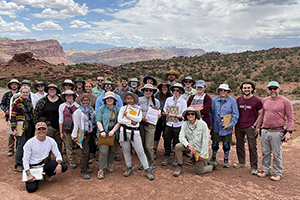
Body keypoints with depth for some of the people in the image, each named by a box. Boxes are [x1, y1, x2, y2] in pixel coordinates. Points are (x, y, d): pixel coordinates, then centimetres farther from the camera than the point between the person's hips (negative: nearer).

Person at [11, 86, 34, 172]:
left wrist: (33, 125, 17)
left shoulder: (29, 102, 12)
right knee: (21, 144, -7)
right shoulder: (17, 102, -7)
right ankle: (17, 165, 4)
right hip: (20, 126, -6)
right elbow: (13, 116, -10)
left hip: (29, 126, 6)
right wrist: (13, 129, -14)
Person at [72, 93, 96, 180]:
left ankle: (86, 167, 30)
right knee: (85, 152, -7)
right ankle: (83, 172, 2)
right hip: (83, 134, -5)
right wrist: (75, 136, -8)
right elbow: (76, 124, -7)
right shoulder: (78, 111, -7)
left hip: (90, 133, 5)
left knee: (88, 151, 14)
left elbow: (94, 120, 14)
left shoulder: (91, 110, 9)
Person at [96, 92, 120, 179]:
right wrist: (102, 131, -16)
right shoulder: (101, 109, 1)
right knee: (103, 151, -9)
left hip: (114, 133, 3)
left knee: (112, 150, 11)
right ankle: (101, 169, 1)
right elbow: (98, 121, -4)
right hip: (104, 133, -3)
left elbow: (119, 122, 2)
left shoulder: (117, 109, 8)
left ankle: (109, 164, 32)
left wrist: (113, 131, -11)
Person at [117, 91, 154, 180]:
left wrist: (127, 114, -7)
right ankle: (129, 168, 27)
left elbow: (139, 119, -9)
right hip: (124, 131, 2)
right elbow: (119, 120, -4)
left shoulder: (138, 109, 8)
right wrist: (131, 122, -11)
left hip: (135, 132, -2)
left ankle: (147, 170, 3)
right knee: (126, 151, 10)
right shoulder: (123, 108, 8)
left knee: (140, 152, -3)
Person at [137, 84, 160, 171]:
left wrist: (159, 115, -8)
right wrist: (141, 117, -12)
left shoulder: (156, 101, 7)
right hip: (140, 124, 1)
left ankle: (152, 164, 13)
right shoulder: (139, 100, 5)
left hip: (150, 125, -1)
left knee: (148, 146, -5)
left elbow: (158, 113, 14)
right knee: (141, 145, 9)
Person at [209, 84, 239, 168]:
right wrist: (210, 124, 6)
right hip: (216, 127, 2)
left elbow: (235, 114, -2)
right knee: (215, 143, 12)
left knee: (226, 144, 8)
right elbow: (210, 113, 10)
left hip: (227, 128, -1)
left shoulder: (232, 101, -3)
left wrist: (231, 124, -10)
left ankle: (226, 160, 25)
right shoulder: (214, 100, 3)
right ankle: (213, 157, 32)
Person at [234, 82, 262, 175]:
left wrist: (254, 125, -6)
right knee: (239, 145, 15)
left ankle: (254, 167, 11)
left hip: (250, 128, -4)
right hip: (239, 127, 4)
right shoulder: (238, 99, 6)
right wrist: (235, 122, 8)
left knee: (252, 147, -1)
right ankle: (242, 162, 33)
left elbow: (260, 114, 0)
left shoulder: (257, 100, -5)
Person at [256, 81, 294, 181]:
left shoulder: (285, 101, -6)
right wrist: (258, 126, 22)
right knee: (265, 153, 13)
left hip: (277, 132, -5)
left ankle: (278, 173, 19)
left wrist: (288, 131, -13)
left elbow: (290, 118, -6)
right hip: (264, 131, 5)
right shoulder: (265, 101, 10)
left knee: (277, 154, 4)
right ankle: (266, 170, 27)